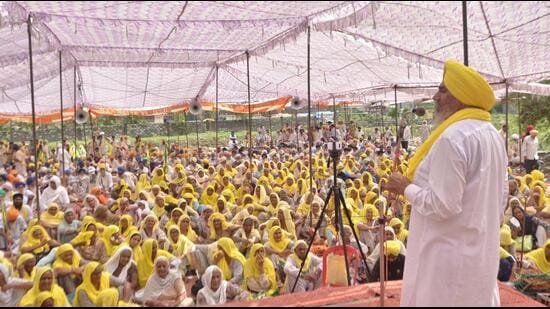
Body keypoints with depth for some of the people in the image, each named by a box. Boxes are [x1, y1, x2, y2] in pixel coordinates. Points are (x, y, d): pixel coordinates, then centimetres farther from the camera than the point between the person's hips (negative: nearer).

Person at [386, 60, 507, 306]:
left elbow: (442, 205, -25)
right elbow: (501, 195, 15)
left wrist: (406, 188, -11)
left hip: (450, 255, -9)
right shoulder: (492, 134, 8)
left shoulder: (452, 137, -23)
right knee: (477, 300, 19)